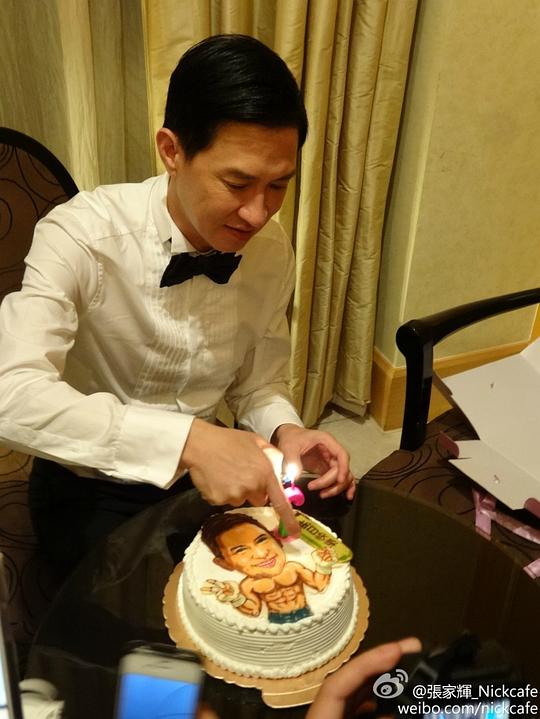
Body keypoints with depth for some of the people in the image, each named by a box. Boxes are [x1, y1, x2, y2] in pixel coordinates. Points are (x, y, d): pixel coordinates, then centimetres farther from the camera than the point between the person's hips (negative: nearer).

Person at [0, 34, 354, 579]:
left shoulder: (272, 251, -8)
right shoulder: (82, 235, -23)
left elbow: (258, 384, 3)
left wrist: (284, 431, -19)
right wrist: (186, 437, -45)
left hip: (207, 475, 4)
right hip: (92, 489, -4)